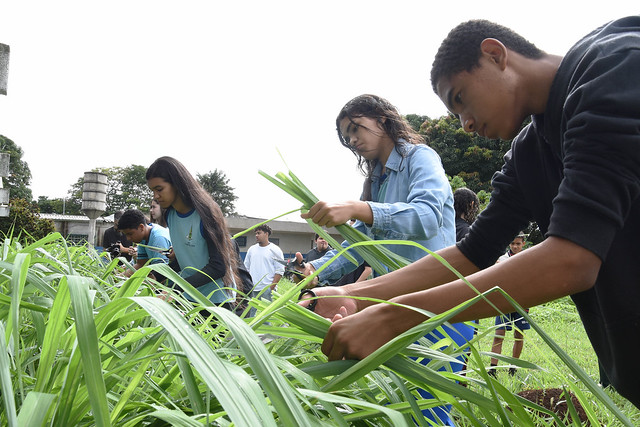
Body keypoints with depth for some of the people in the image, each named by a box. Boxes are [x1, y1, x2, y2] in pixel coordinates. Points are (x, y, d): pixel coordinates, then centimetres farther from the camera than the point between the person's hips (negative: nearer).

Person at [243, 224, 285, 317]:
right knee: (250, 313, 7)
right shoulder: (252, 249, 14)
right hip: (251, 289, 5)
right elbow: (246, 268, 19)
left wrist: (272, 287, -12)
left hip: (266, 289, -5)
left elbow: (280, 271, -4)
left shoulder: (275, 250, 0)